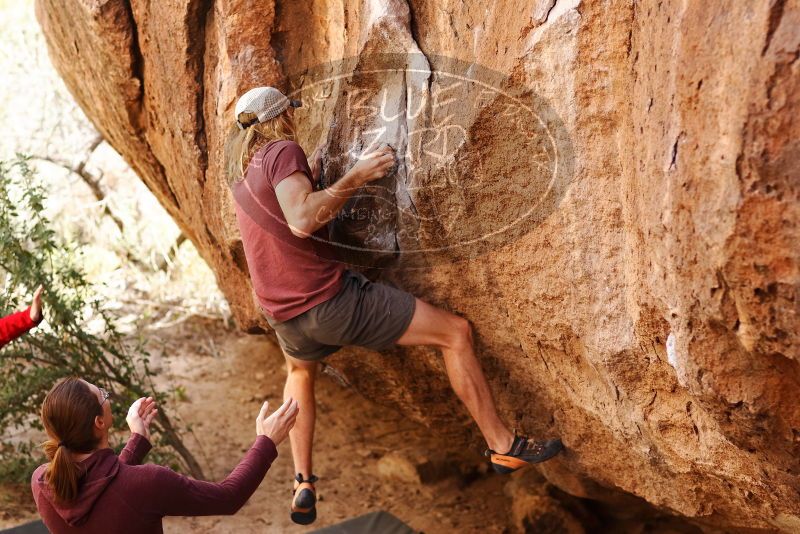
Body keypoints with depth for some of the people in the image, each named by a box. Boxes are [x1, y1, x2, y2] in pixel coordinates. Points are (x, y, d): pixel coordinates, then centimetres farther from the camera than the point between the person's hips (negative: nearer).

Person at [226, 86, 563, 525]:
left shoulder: (240, 171, 14)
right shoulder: (282, 151, -10)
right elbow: (302, 221, -26)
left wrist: (311, 173, 27)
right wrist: (355, 177, -17)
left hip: (285, 316, 8)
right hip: (330, 299, -8)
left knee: (299, 371, 39)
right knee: (455, 332, 1)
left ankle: (303, 486, 27)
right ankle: (502, 446, 9)